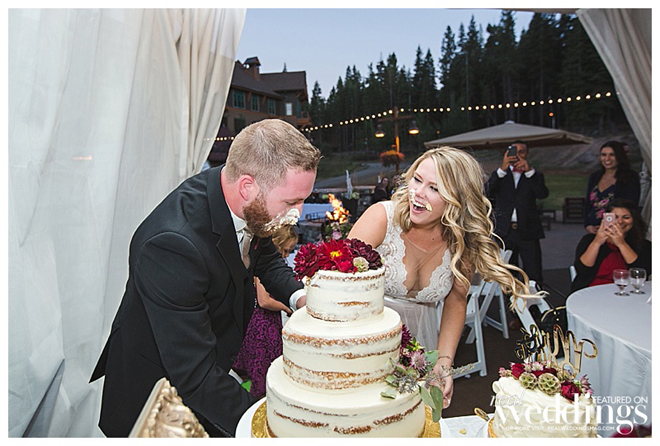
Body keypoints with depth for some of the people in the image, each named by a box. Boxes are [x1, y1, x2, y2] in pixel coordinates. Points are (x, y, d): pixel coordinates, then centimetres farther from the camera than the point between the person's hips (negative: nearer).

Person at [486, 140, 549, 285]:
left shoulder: (534, 175, 12)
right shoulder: (499, 175, 12)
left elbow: (543, 194, -8)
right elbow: (488, 192, -8)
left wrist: (529, 171, -18)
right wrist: (502, 169, -19)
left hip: (528, 232, 0)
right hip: (504, 231, 0)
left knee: (534, 277, -4)